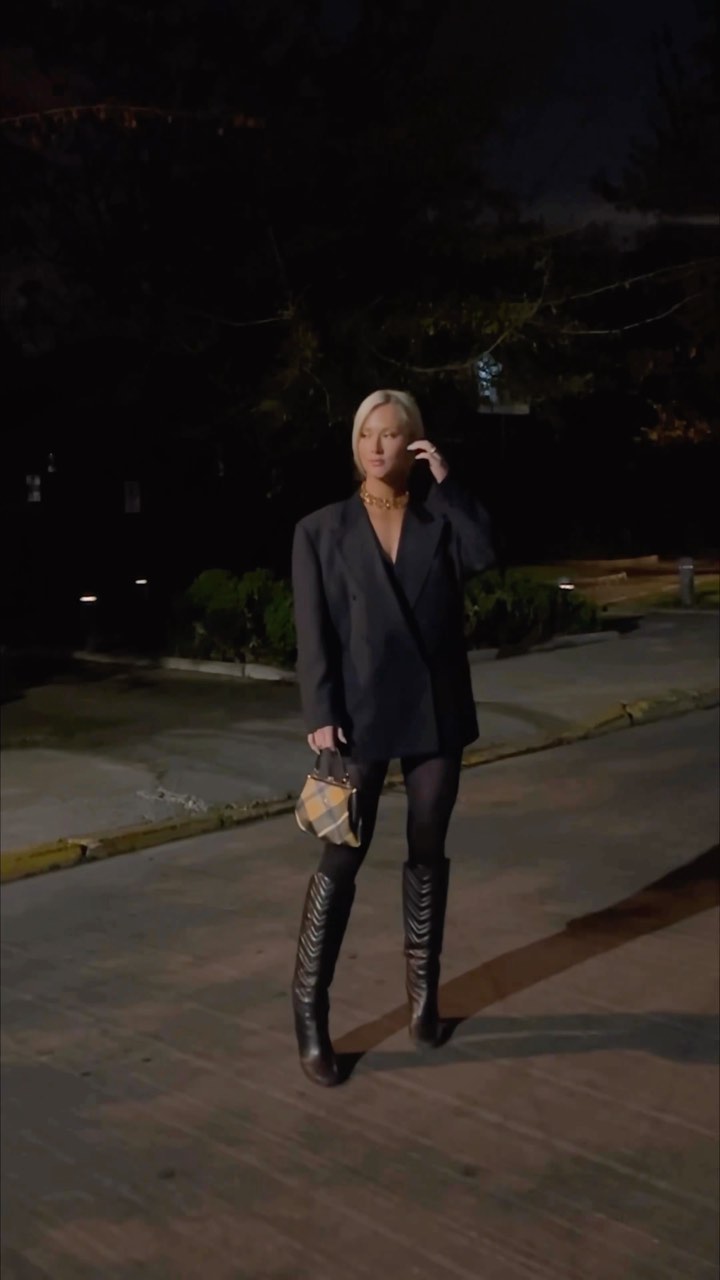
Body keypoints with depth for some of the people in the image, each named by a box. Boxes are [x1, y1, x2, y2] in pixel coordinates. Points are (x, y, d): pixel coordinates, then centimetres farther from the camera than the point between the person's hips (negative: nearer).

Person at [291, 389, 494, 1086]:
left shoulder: (441, 521, 8)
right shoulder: (321, 530, 3)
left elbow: (484, 555, -15)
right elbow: (313, 632, -3)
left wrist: (446, 481, -12)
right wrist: (320, 714, -11)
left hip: (436, 713, 3)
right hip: (360, 715, -2)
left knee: (427, 856, 12)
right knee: (340, 861, -2)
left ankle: (422, 991, 28)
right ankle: (309, 1013, 7)